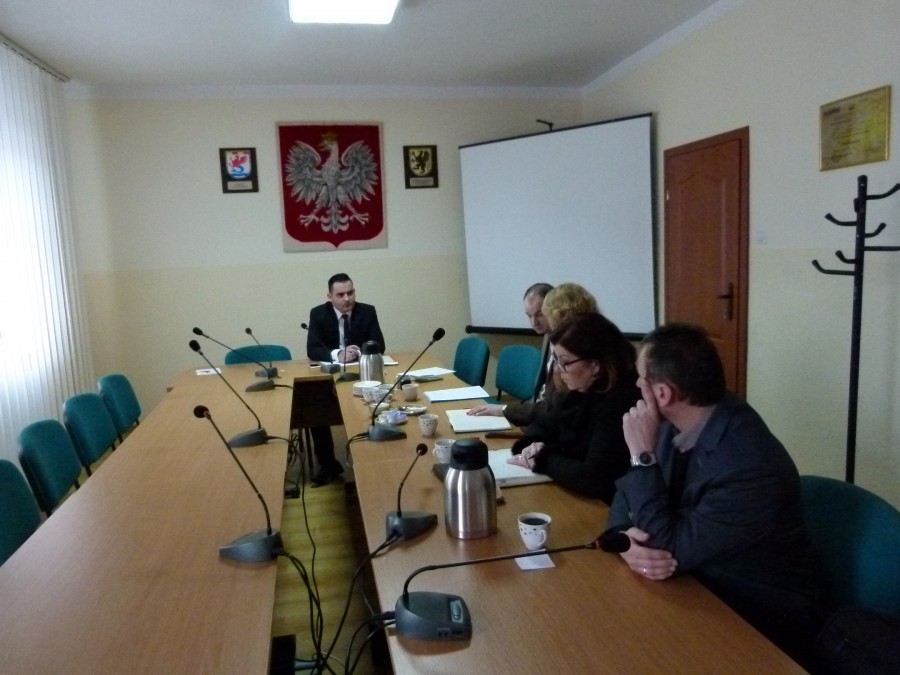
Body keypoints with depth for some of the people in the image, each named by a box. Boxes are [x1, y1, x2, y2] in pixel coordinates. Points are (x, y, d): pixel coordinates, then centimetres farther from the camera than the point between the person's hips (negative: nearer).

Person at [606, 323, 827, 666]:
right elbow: (626, 496, 0)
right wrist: (625, 540, -22)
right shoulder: (679, 423, -9)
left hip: (764, 618, -6)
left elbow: (670, 550, -26)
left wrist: (642, 455, -29)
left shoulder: (750, 467, -32)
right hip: (703, 587, 7)